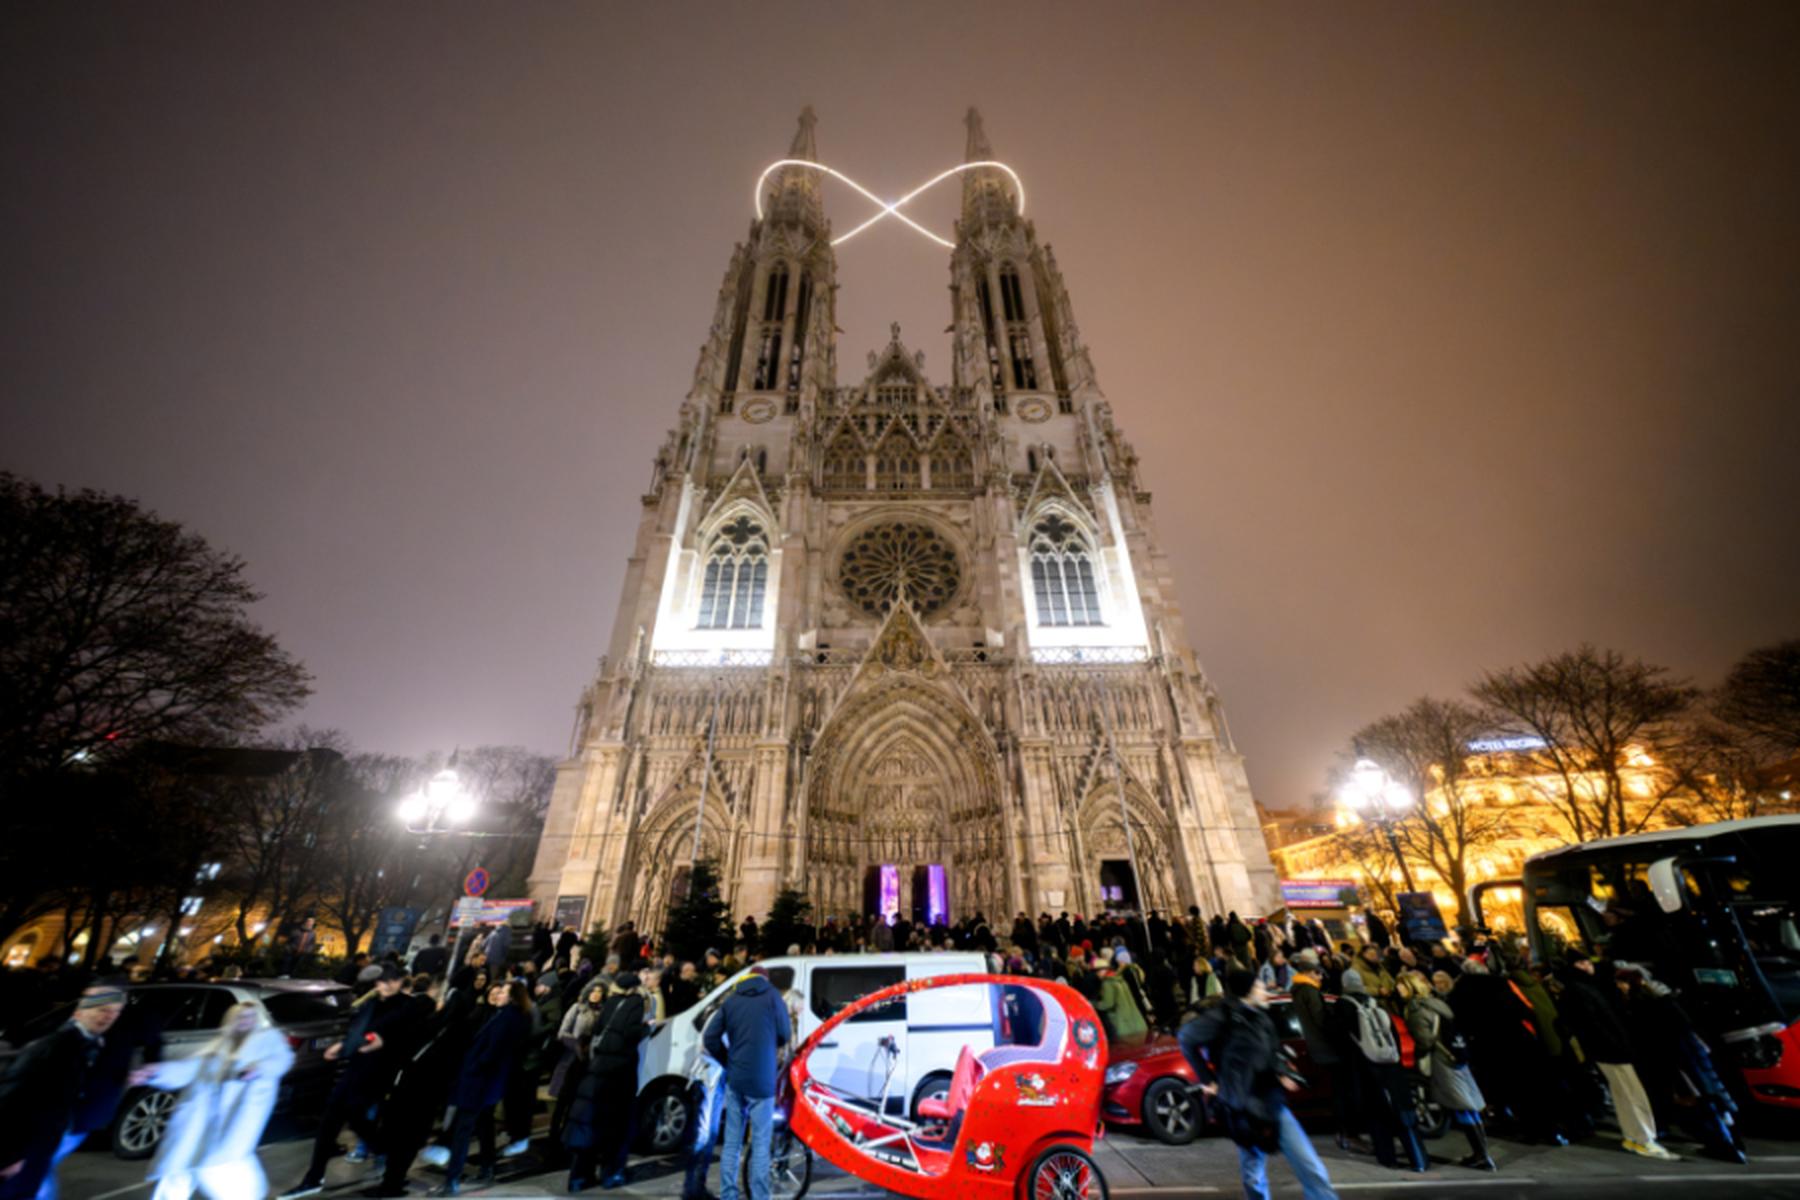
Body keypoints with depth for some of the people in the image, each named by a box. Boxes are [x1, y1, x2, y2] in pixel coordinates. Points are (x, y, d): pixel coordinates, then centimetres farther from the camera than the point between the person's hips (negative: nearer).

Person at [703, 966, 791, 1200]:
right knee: (760, 1143, 3)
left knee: (732, 1142, 13)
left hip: (735, 1079, 4)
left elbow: (710, 1037, 3)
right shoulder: (772, 996, -1)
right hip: (761, 1080, -4)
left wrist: (728, 1062, 14)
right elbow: (785, 1035, 2)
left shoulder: (731, 999, 8)